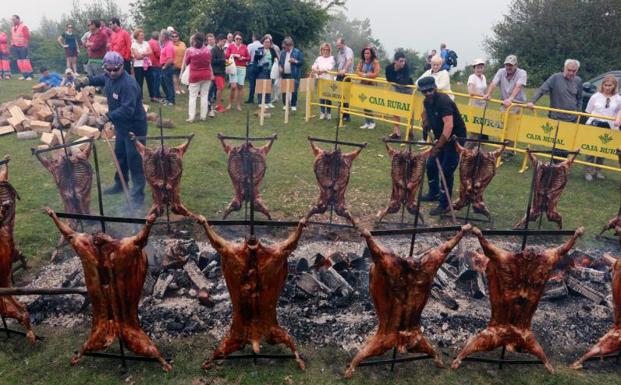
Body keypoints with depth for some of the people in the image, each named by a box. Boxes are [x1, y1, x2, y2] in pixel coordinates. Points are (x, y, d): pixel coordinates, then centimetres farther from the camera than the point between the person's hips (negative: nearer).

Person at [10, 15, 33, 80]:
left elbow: (27, 37, -12)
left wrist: (26, 45, -17)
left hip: (22, 47, -7)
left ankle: (30, 75, -6)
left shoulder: (23, 26, -8)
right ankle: (24, 75, 11)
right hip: (16, 47, 8)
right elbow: (12, 37, 20)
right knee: (19, 61, 6)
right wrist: (12, 45, 13)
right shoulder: (12, 28, 15)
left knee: (25, 61, -9)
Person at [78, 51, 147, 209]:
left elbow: (127, 109, -37)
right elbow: (102, 79, 27)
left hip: (135, 128, -10)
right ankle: (120, 184, 44)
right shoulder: (109, 76, 0)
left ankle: (137, 196, 5)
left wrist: (107, 117, -39)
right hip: (121, 125, 10)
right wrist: (87, 81, 13)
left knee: (134, 161, -4)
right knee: (119, 156, 24)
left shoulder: (128, 84, -29)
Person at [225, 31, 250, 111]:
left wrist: (243, 58, -8)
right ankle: (230, 103, 3)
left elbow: (248, 57, 10)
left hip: (242, 68, 2)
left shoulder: (244, 47, 8)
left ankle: (239, 105, 10)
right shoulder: (230, 46, 4)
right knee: (233, 86, -12)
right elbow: (226, 56, -1)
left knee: (240, 86, 2)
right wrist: (234, 55, -14)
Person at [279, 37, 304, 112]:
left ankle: (293, 105, 7)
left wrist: (295, 61, -18)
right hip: (285, 75, 4)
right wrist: (280, 67, 0)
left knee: (294, 91, -5)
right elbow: (280, 62, 20)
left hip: (294, 75, -4)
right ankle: (285, 104, 17)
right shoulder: (283, 53, 13)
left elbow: (302, 62, -3)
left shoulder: (297, 52, -2)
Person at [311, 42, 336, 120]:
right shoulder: (319, 58, 14)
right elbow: (313, 67, 8)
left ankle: (329, 113, 7)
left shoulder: (332, 58, 3)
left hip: (329, 80, -3)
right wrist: (317, 71, -12)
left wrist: (321, 71, -18)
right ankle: (322, 113, 8)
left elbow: (330, 68, -11)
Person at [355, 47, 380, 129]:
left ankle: (372, 122, 5)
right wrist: (363, 74, -17)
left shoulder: (375, 62, -8)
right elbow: (357, 71, 3)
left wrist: (365, 75, -16)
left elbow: (376, 73, -17)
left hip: (372, 85, -5)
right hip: (363, 84, 5)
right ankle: (367, 122, 13)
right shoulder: (361, 62, 8)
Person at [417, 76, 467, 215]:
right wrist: (425, 127, 8)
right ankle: (434, 193, 34)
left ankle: (445, 205, -1)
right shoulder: (427, 101, 0)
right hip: (442, 137, 9)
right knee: (431, 164, 14)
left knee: (446, 170, -9)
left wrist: (438, 146, -38)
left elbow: (449, 126, -36)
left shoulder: (443, 101, -27)